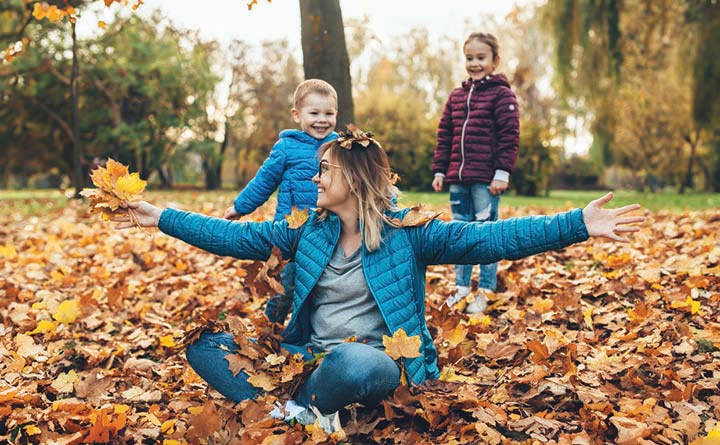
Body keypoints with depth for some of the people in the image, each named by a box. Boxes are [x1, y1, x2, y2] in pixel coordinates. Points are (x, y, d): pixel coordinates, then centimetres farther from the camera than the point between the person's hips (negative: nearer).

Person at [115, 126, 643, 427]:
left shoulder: (406, 230, -6)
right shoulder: (309, 229, 8)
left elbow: (485, 237, -14)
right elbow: (239, 236, 9)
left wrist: (577, 225, -25)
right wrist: (162, 217, 6)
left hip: (376, 362, -5)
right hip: (308, 356, 5)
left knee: (351, 363, -42)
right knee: (206, 344, -5)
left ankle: (295, 414, -10)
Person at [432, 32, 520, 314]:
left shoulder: (501, 95, -3)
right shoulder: (456, 96, 14)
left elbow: (509, 137, -9)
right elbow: (445, 135, 16)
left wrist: (502, 173, -15)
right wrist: (440, 170, 10)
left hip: (486, 179, -6)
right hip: (458, 178, 6)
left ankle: (485, 291, 9)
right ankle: (461, 287, 22)